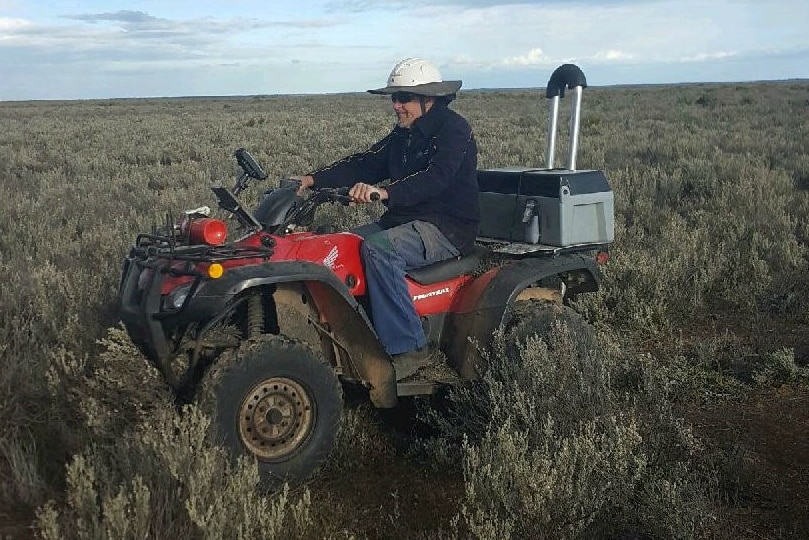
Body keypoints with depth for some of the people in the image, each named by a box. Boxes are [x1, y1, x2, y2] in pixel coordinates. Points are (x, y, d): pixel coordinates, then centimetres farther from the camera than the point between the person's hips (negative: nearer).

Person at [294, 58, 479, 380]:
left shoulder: (453, 130, -11)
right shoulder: (404, 134, 16)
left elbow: (434, 178, -27)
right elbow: (367, 163, 12)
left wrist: (384, 192, -42)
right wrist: (316, 179, -1)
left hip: (448, 228, -9)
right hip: (404, 220, 9)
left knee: (378, 248, -32)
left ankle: (409, 349, -28)